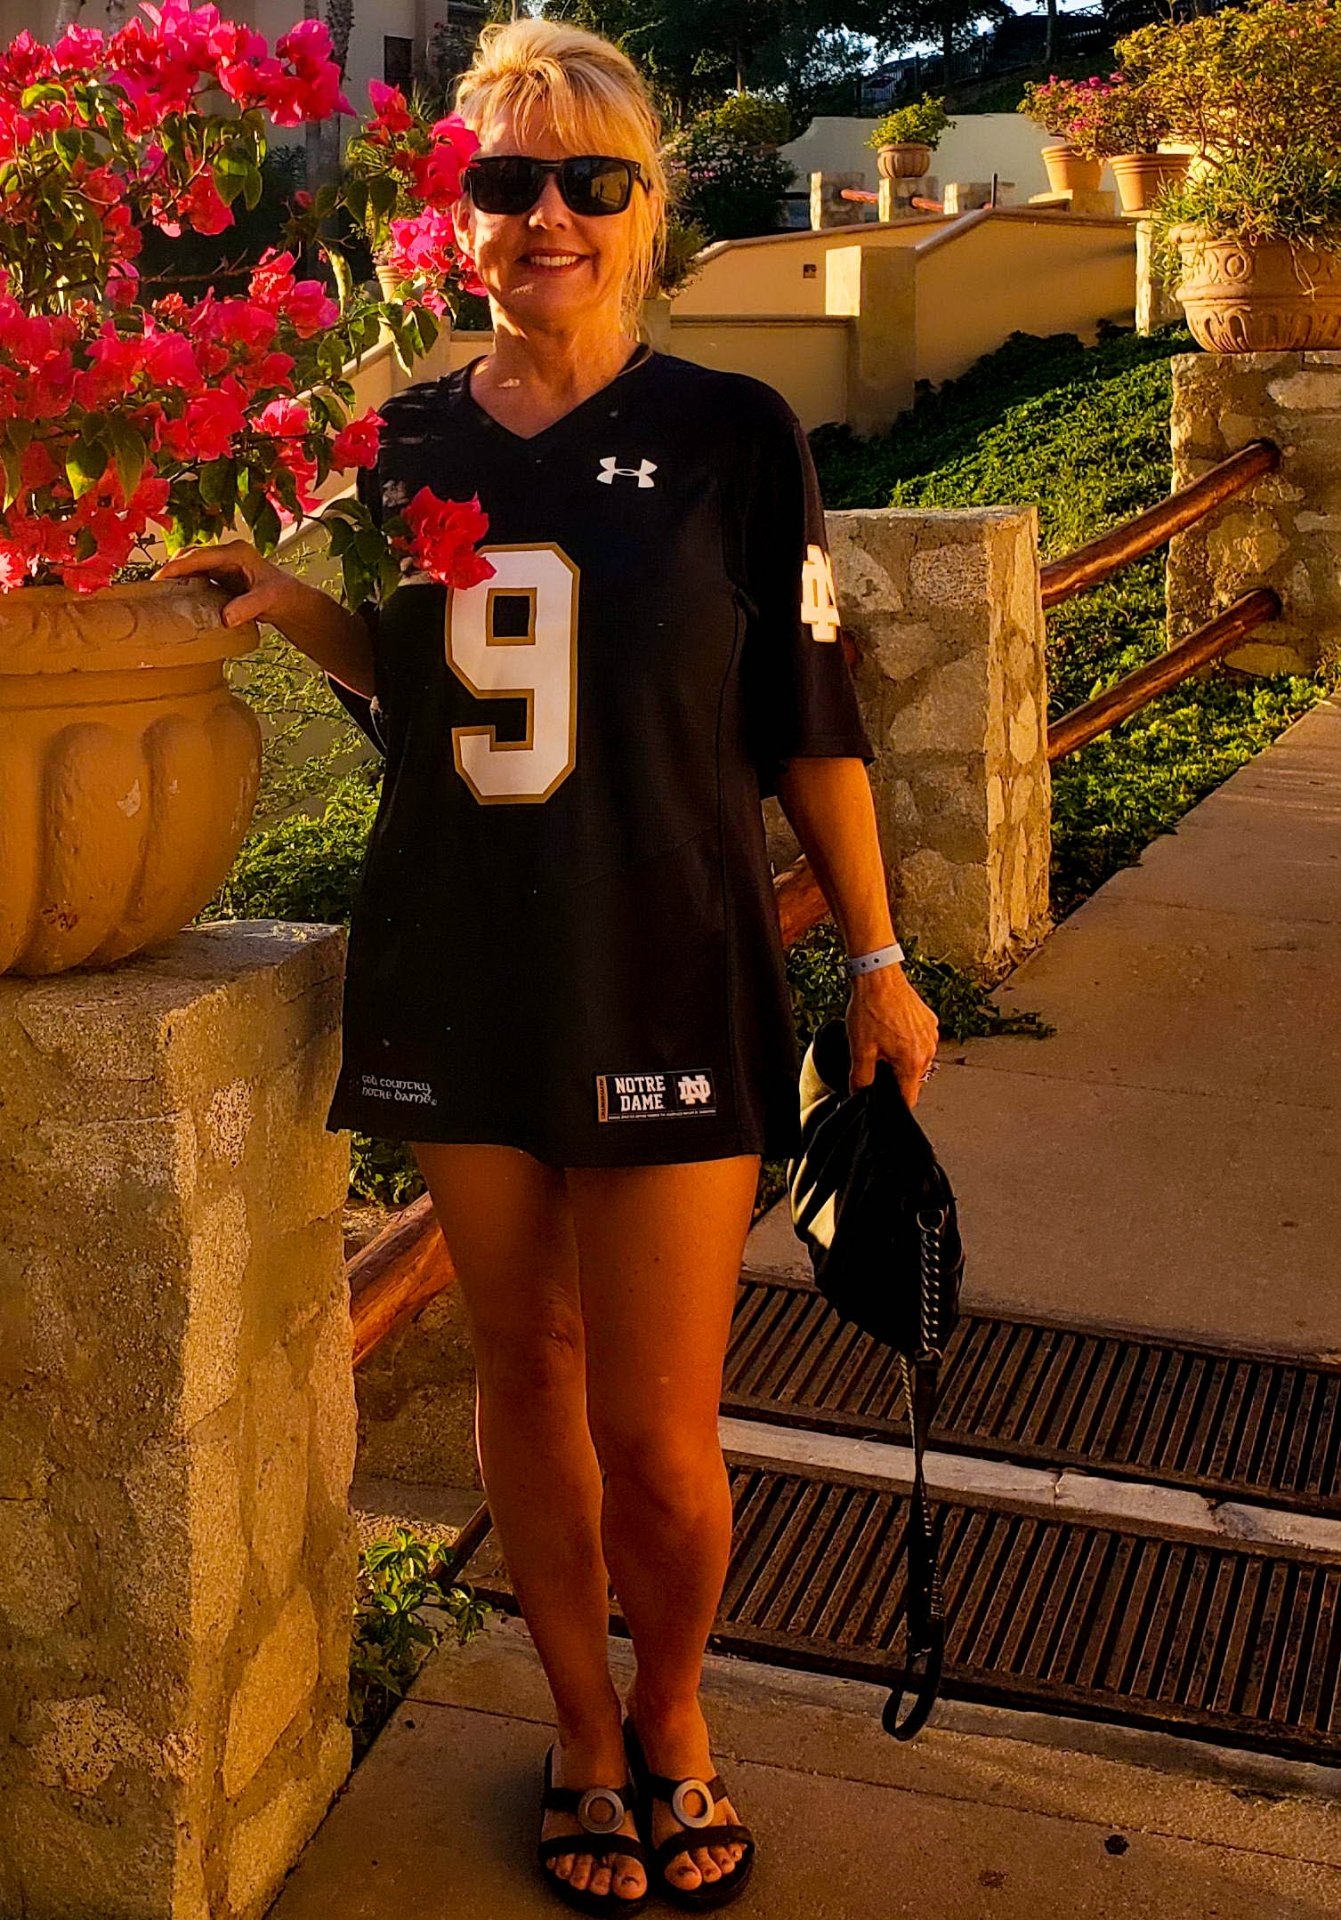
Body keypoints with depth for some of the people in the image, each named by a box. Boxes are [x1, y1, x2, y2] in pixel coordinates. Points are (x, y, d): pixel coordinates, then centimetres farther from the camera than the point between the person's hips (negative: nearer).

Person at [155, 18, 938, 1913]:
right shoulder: (409, 441, 5)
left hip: (676, 983, -3)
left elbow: (809, 714, 0)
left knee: (661, 1436, -1)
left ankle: (673, 1714, 31)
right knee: (525, 1377, 13)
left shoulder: (733, 434, -4)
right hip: (462, 978, 3)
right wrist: (288, 598, -3)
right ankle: (584, 1733, 35)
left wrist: (877, 961, 0)